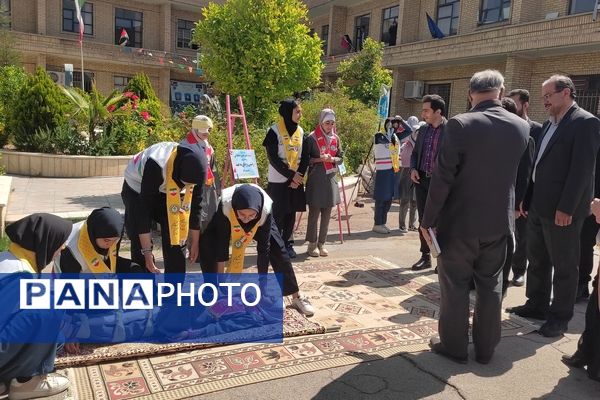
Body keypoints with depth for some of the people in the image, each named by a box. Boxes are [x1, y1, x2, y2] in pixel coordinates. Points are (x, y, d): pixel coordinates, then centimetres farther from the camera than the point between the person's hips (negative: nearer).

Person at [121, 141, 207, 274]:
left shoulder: (195, 168, -25)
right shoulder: (156, 166, -41)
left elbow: (195, 205, -12)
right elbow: (144, 208, -36)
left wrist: (194, 242, -5)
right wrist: (147, 251, -33)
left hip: (167, 192, 4)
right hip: (137, 190, -4)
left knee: (178, 238, -5)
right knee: (140, 245, -13)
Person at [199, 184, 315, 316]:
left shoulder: (265, 210, -41)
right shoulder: (225, 207, -43)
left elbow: (264, 247, -31)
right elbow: (221, 244, -33)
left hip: (259, 221, 0)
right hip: (228, 220, 0)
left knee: (278, 249, -11)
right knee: (207, 247, -21)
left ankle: (297, 298, 3)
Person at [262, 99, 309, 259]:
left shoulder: (300, 131, 9)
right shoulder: (274, 131, -8)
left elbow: (304, 157, 7)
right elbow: (273, 158, -14)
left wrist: (299, 175, -7)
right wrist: (291, 175, -16)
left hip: (296, 180, 5)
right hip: (279, 180, -5)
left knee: (291, 214, 9)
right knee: (278, 215, -1)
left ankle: (287, 243, 20)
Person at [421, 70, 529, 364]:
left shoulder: (460, 124, -17)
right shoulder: (521, 127, 0)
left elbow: (442, 178, -17)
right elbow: (516, 173, 11)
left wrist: (428, 219, -10)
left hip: (460, 222, -4)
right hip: (499, 221, 5)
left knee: (455, 286, 9)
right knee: (490, 286, 15)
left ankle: (454, 346, 21)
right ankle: (485, 349, 27)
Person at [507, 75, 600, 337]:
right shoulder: (549, 124, 15)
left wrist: (566, 208, -20)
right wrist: (527, 198, 12)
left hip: (562, 210, -8)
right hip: (538, 207, 8)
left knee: (564, 266, 5)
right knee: (537, 260, 16)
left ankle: (560, 316, 17)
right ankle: (537, 305, 31)